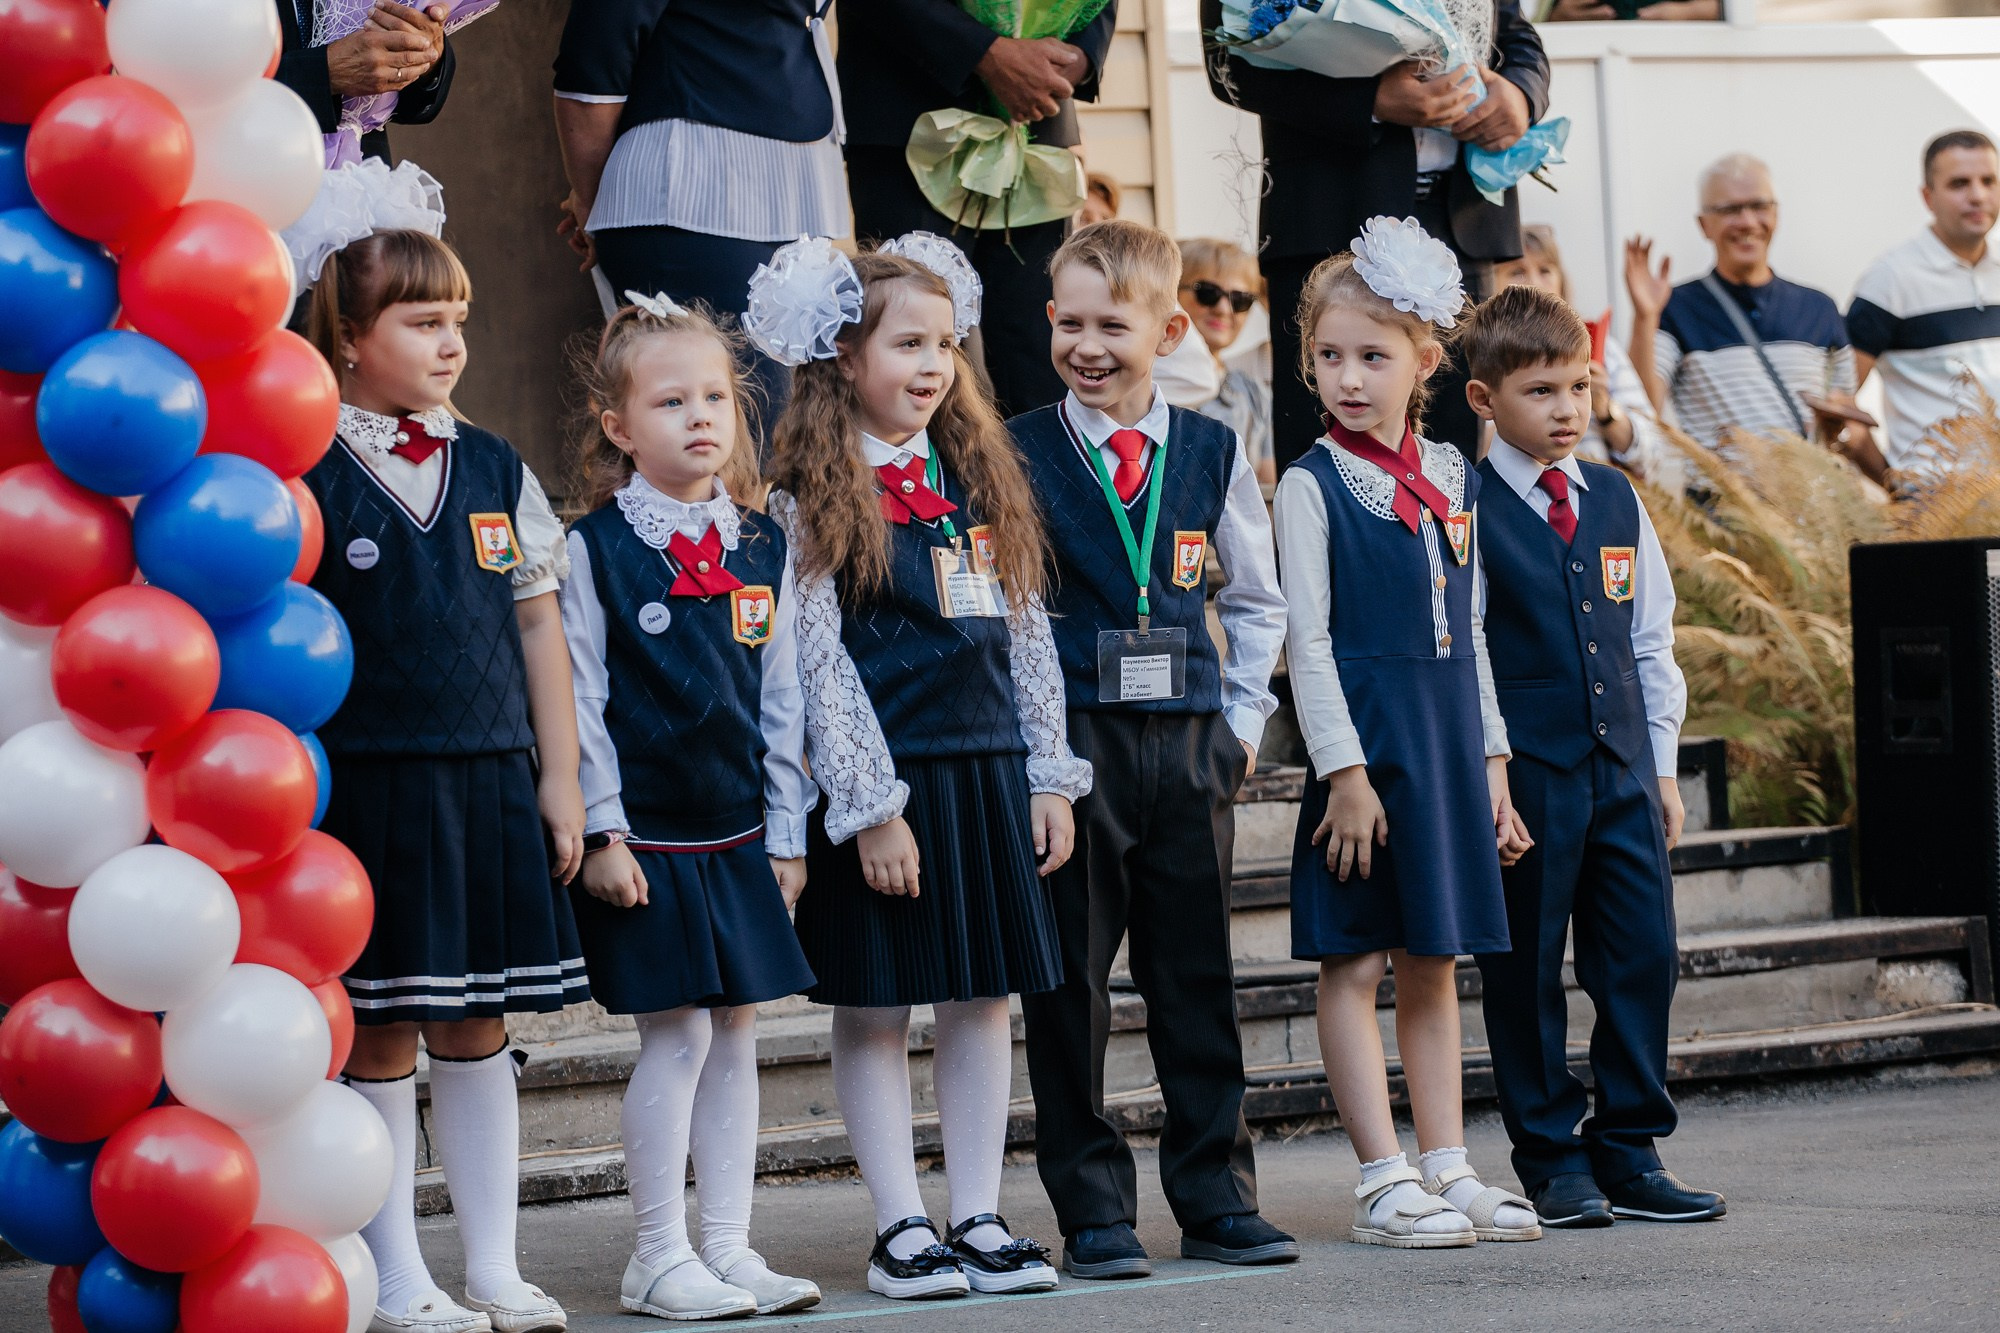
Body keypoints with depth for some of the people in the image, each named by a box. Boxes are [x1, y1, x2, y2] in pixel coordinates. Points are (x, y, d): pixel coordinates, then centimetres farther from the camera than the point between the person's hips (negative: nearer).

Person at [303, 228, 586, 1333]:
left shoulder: (494, 470, 10)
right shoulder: (305, 475, -5)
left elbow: (537, 627, 13)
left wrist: (557, 777, 10)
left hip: (490, 780, 5)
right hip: (365, 784, -5)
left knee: (478, 1032, 9)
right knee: (376, 1037, 2)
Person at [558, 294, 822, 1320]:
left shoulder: (762, 546, 7)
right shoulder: (594, 547, -7)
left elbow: (781, 698, 11)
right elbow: (580, 699, -8)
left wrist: (787, 831, 9)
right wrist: (604, 832, -11)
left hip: (741, 837, 5)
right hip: (646, 838, -5)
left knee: (736, 1034, 8)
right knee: (676, 1036, -5)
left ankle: (729, 1250, 14)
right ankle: (659, 1261, 4)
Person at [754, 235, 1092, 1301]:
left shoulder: (979, 474, 11)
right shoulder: (812, 497, -7)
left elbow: (1027, 637, 14)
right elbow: (818, 662, -10)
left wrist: (1048, 776, 10)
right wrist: (870, 806, -13)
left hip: (989, 771, 6)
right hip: (883, 780, -5)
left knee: (984, 997, 7)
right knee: (876, 1010, 1)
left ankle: (978, 1219, 14)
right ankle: (900, 1228, 7)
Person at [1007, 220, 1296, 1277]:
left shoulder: (1212, 452, 7)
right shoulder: (1018, 456, -2)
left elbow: (1256, 599, 17)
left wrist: (1241, 719, 8)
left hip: (1190, 741, 3)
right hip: (1068, 744, -3)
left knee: (1198, 980, 8)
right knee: (1069, 988, 0)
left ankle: (1216, 1198, 16)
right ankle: (1092, 1212, 7)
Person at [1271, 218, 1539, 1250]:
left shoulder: (1449, 478, 10)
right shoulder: (1312, 486, -6)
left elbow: (1467, 630, 15)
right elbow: (1308, 640, -10)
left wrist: (1490, 758, 12)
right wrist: (1345, 770, -15)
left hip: (1447, 737, 6)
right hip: (1365, 736, -6)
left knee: (1434, 961, 10)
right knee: (1355, 963, -2)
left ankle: (1447, 1166, 15)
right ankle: (1384, 1180, 1)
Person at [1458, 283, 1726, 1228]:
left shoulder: (1616, 502, 12)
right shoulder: (1469, 511, -5)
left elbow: (1651, 641, 16)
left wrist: (1663, 766, 12)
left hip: (1622, 768, 5)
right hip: (1523, 773, -5)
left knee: (1642, 961, 4)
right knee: (1526, 971, 2)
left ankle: (1629, 1155, 14)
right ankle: (1552, 1161, 12)